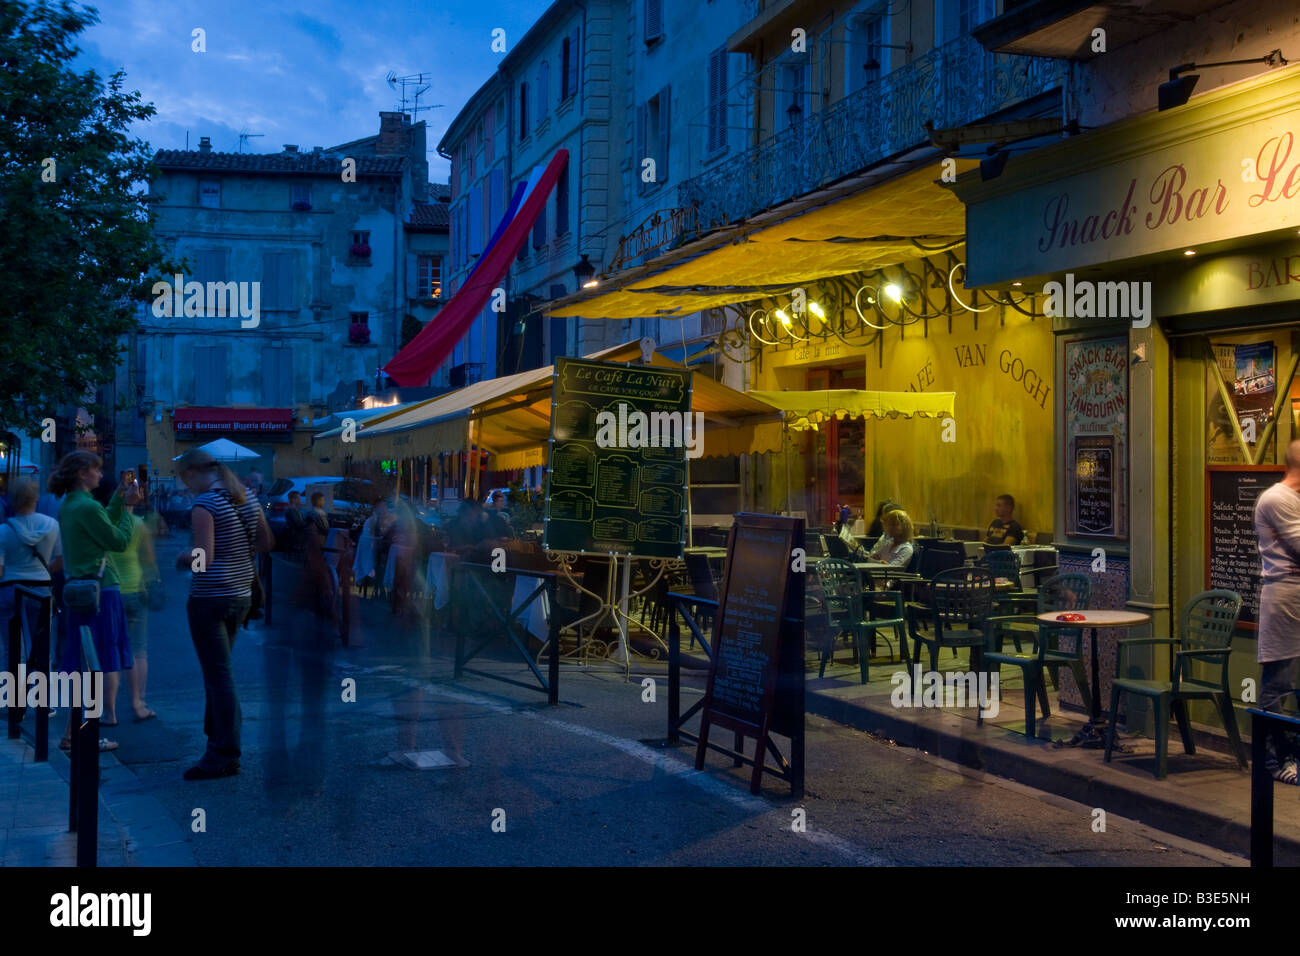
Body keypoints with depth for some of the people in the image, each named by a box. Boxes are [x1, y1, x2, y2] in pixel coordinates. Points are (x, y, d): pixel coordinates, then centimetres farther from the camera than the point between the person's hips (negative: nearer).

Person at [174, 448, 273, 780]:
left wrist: (183, 557, -1)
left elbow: (204, 557, -21)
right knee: (218, 671, 20)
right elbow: (266, 543, 13)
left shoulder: (204, 504, -15)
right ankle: (217, 737, 27)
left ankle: (225, 755, 0)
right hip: (241, 595, 8)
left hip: (210, 599, -8)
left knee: (218, 675, -4)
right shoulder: (246, 500, 9)